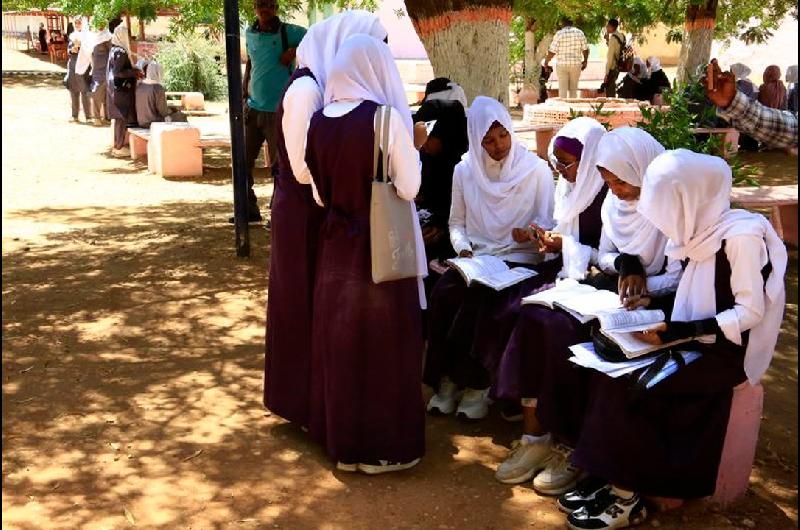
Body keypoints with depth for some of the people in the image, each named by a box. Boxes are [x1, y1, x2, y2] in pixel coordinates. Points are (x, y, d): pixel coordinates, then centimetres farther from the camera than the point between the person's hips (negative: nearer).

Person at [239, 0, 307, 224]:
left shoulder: (289, 32, -8)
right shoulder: (249, 33, 8)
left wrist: (295, 50, -17)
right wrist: (244, 92, 14)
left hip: (278, 111, -5)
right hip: (253, 108, 6)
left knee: (278, 165, 2)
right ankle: (249, 210, 23)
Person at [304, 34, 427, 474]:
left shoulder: (319, 120, 0)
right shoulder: (387, 117, -15)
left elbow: (319, 189, 8)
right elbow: (409, 187, -10)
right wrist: (410, 152, 6)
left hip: (336, 245, 5)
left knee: (338, 342, 14)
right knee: (385, 344, 7)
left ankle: (342, 440, 26)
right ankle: (384, 447, 17)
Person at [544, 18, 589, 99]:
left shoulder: (559, 34, -6)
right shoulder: (580, 33, 2)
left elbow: (552, 51, -9)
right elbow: (585, 49, 4)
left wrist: (546, 61, 6)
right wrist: (585, 61, 18)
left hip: (562, 65, -2)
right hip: (576, 64, 2)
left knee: (562, 89, 3)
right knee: (573, 89, 11)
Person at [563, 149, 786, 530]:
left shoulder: (741, 235, -17)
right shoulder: (701, 231, 7)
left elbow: (750, 311, -19)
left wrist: (681, 331, -24)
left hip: (726, 351, -8)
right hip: (694, 343, 8)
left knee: (625, 383, -21)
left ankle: (628, 499, -10)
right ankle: (614, 483, -9)